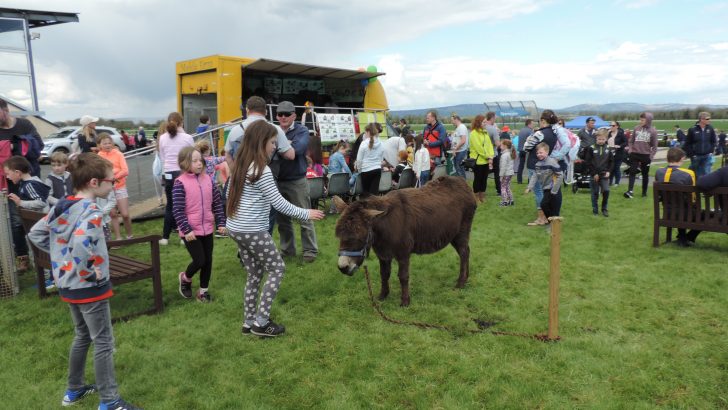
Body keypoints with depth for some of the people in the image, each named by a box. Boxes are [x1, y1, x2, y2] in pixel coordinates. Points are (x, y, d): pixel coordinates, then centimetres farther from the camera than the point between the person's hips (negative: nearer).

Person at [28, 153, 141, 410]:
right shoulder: (91, 212, -23)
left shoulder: (62, 206, 4)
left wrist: (60, 256, 12)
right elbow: (81, 244, -41)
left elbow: (35, 234, 14)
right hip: (90, 288, -9)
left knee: (82, 336, 25)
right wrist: (94, 271, -26)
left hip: (68, 285, 9)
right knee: (103, 344, 3)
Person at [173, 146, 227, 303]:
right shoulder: (180, 183, -13)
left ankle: (203, 290, 27)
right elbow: (177, 209, -15)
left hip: (207, 229, 5)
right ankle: (185, 278, 26)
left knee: (208, 261, 10)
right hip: (191, 231, -5)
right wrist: (186, 229, -19)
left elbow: (217, 203, 8)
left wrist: (221, 223, 3)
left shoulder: (207, 179, 3)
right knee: (199, 260, -5)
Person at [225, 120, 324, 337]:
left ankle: (249, 322, 22)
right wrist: (306, 214, -7)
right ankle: (261, 322, 6)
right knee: (277, 269, 4)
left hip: (235, 228, 9)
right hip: (253, 231, -9)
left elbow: (229, 193, 19)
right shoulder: (262, 169, -17)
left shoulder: (241, 165, 9)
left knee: (254, 274, 17)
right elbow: (278, 203, -16)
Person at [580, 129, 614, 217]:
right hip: (594, 175, -2)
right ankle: (595, 209, 18)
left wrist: (608, 171, -4)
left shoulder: (608, 149, 4)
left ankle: (604, 209, 8)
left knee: (606, 191, -8)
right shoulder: (591, 148, -6)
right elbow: (587, 162, -7)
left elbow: (611, 162, 11)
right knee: (595, 193, 5)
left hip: (604, 175, 2)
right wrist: (594, 173, -10)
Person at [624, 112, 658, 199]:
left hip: (646, 156, -1)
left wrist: (651, 156, -6)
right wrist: (630, 149, -1)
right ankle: (630, 191, -14)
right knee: (632, 172, -9)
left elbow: (654, 146, 0)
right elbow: (631, 141, 11)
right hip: (635, 154, 1)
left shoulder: (653, 131, -2)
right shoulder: (636, 128, 3)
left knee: (645, 174, 10)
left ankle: (644, 192, 20)